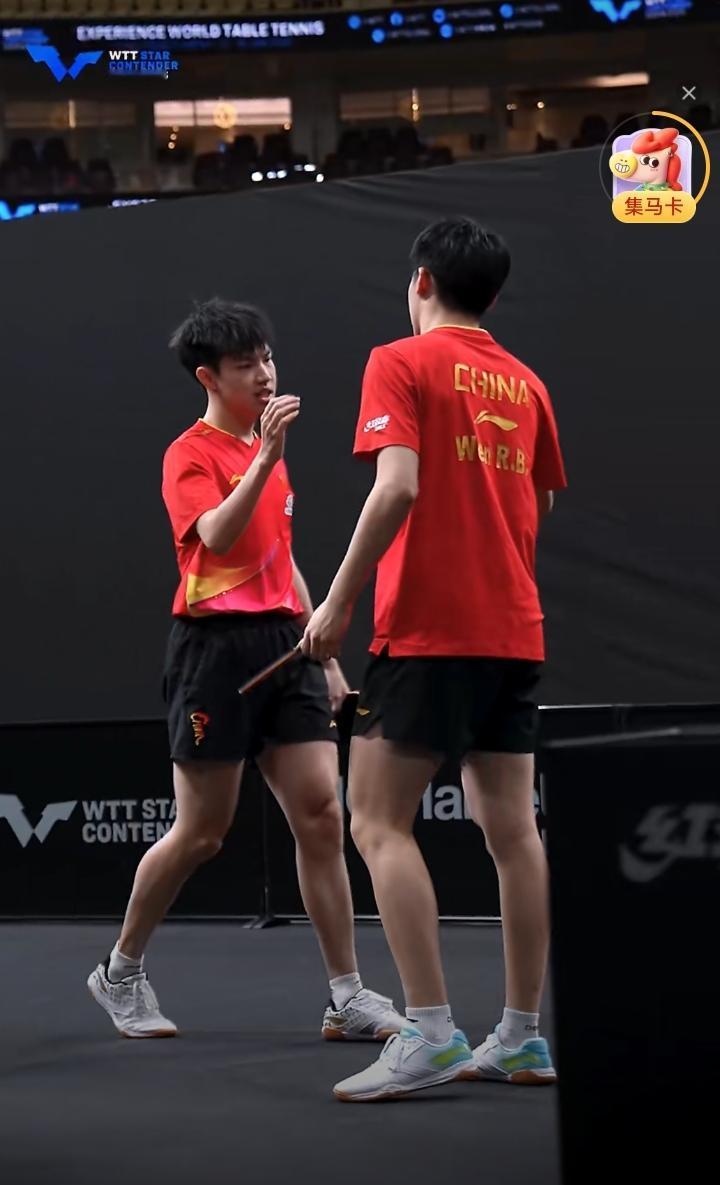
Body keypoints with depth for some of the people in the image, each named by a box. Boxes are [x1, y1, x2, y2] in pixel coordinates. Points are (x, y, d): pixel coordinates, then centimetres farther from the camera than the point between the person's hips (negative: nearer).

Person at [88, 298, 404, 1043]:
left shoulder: (267, 452, 18)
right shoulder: (192, 454, -5)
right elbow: (216, 537, -24)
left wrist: (324, 655, 23)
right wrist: (265, 457, -32)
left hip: (284, 644, 7)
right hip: (216, 645, -7)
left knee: (321, 816, -3)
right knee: (201, 832, 0)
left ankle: (348, 999, -2)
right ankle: (120, 974, 20)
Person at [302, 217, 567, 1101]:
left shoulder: (403, 363, -4)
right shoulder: (524, 383, 13)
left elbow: (397, 487, -17)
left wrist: (338, 602, -12)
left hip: (427, 629, -7)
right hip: (514, 630, 7)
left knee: (380, 823, -5)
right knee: (510, 827, 8)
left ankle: (429, 1032, -14)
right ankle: (522, 1036, 10)